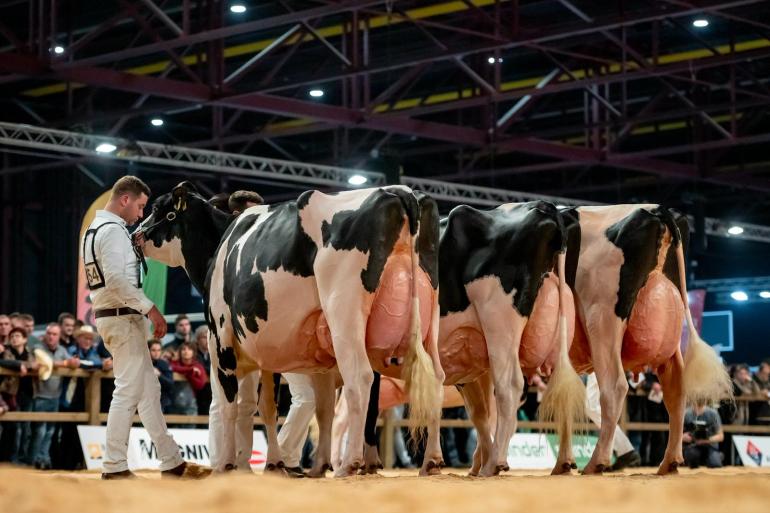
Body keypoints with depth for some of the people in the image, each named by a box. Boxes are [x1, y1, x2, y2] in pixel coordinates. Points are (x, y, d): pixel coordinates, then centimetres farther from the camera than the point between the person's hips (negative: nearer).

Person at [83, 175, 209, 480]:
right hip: (124, 318, -11)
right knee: (128, 392, -7)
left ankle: (172, 463, 15)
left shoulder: (94, 229, 17)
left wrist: (136, 248, 9)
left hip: (109, 316, 11)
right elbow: (117, 280, -24)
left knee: (149, 390, 12)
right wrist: (151, 309, -22)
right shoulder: (113, 231, -14)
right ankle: (115, 467, -5)